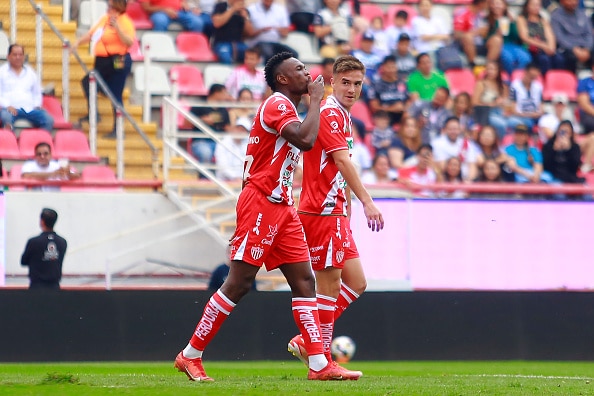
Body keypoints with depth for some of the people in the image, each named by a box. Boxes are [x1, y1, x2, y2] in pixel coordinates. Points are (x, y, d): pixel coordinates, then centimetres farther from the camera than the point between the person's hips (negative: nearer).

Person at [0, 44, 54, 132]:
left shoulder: (31, 72, 23)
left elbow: (37, 93, 29)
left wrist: (37, 105, 8)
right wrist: (7, 106, -13)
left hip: (30, 108, 4)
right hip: (11, 108, -4)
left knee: (49, 120, -24)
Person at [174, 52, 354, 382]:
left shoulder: (286, 108, 20)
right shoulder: (277, 104, -10)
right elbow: (306, 140, -29)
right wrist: (316, 100, -15)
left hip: (281, 207, 10)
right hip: (261, 203, -10)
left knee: (304, 280, 2)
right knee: (238, 283, -8)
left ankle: (319, 364, -2)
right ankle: (191, 355, 0)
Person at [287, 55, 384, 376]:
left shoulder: (343, 118, 18)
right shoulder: (328, 114, -12)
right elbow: (342, 161, -24)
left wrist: (347, 214, 20)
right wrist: (367, 201, -32)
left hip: (334, 212, 10)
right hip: (321, 212, -10)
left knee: (356, 283, 10)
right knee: (330, 285, -7)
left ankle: (307, 343, 15)